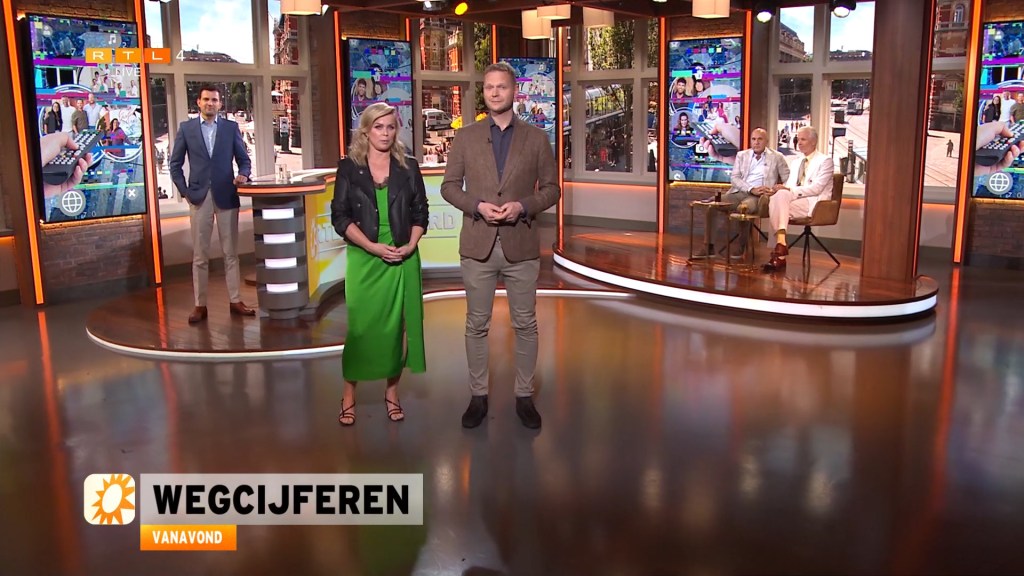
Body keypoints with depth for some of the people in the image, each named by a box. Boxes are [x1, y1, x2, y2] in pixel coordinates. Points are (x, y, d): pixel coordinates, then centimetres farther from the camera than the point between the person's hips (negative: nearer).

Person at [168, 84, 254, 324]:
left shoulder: (231, 127, 7)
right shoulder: (186, 128, 6)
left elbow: (244, 159, 8)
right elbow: (175, 163, 7)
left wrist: (242, 175, -12)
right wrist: (184, 190, -1)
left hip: (226, 195, 1)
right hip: (199, 196, 0)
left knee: (231, 252, 4)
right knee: (200, 255, 2)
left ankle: (235, 301, 11)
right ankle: (200, 305, 7)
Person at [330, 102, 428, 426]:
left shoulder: (408, 167, 7)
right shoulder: (349, 167, 1)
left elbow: (420, 213, 8)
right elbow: (340, 216, -3)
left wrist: (410, 245, -9)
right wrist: (373, 246, -13)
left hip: (402, 258, 2)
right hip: (364, 257, -2)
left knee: (397, 325, 5)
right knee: (360, 325, -1)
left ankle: (392, 392, 18)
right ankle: (349, 396, 12)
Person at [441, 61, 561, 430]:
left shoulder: (535, 138, 4)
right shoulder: (465, 137, 5)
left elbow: (551, 189, 5)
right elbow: (449, 186, 6)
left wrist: (522, 206, -14)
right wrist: (478, 205, -12)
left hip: (521, 246, 0)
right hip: (478, 246, 0)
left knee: (525, 324, 7)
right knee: (477, 325, 7)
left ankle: (524, 396, 20)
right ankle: (478, 395, 20)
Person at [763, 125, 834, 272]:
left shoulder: (825, 161, 3)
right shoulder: (795, 163, 24)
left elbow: (816, 188, -11)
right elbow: (788, 186, 16)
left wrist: (789, 190, -21)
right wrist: (780, 189, -10)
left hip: (813, 204, -5)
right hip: (794, 201, 6)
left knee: (781, 196, -32)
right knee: (775, 199, -28)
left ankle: (780, 245, -38)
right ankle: (780, 245, -35)